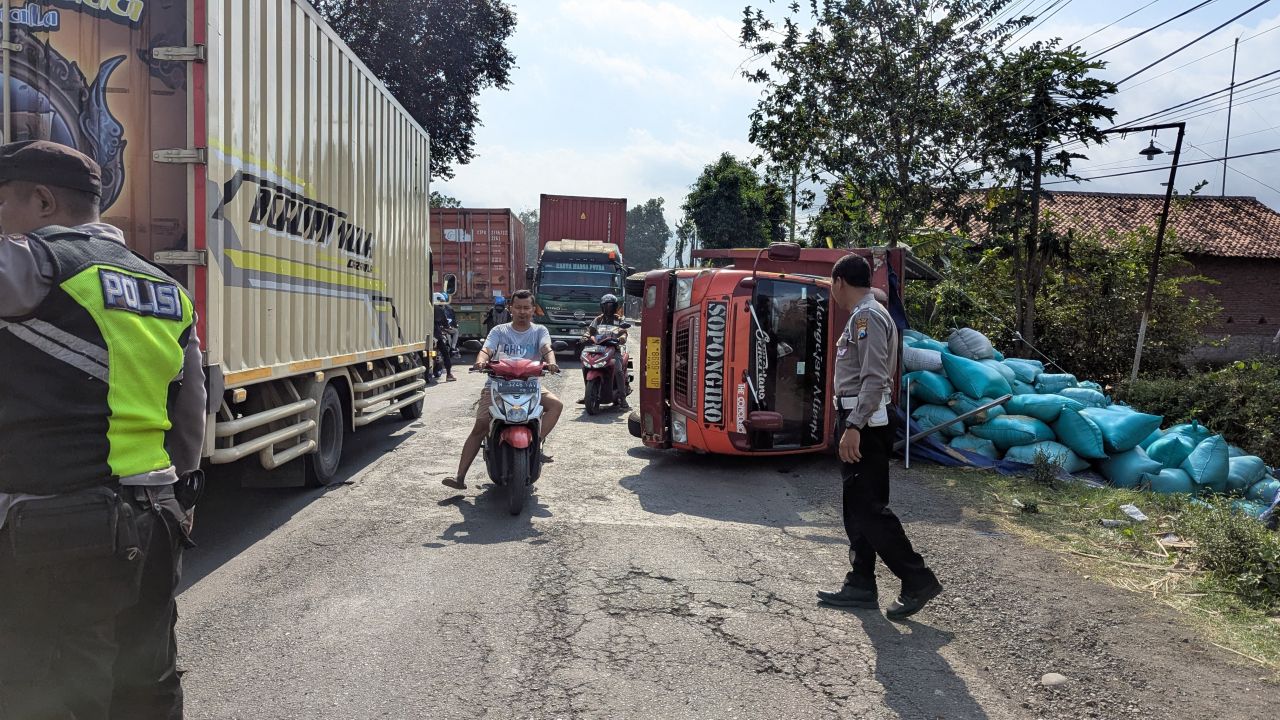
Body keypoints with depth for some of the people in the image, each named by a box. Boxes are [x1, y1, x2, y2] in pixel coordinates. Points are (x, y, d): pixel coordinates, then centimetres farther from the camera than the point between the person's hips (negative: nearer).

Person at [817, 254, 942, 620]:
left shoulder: (867, 316, -14)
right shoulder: (864, 315, 17)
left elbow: (875, 379, -23)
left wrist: (853, 427, -27)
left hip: (865, 423, -11)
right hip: (862, 422, 11)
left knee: (869, 507, -7)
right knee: (857, 507, 12)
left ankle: (918, 580, 1)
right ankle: (861, 585, 18)